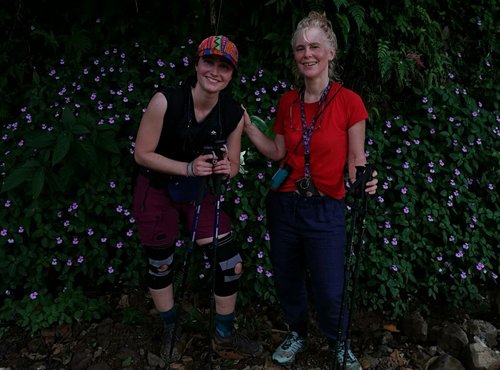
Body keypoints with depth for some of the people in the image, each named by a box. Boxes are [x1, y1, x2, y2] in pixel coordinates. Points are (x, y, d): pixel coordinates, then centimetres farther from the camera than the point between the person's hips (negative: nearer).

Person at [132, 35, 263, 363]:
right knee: (160, 265, 12)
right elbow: (142, 154, -17)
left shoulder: (234, 113, -13)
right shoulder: (165, 101, -24)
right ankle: (170, 332, 39)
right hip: (157, 191, -3)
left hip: (200, 191, 3)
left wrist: (226, 169, -24)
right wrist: (188, 168, -28)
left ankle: (224, 337, 24)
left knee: (231, 265, -1)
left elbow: (233, 165, 0)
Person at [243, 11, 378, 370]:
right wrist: (247, 125, 2)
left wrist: (366, 179, -26)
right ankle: (297, 334, 45)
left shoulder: (349, 101, -10)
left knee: (330, 290, 2)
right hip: (284, 204, 4)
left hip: (326, 210, -4)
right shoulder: (288, 101, 3)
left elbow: (356, 159, -5)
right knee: (287, 280, 18)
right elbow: (277, 152, 8)